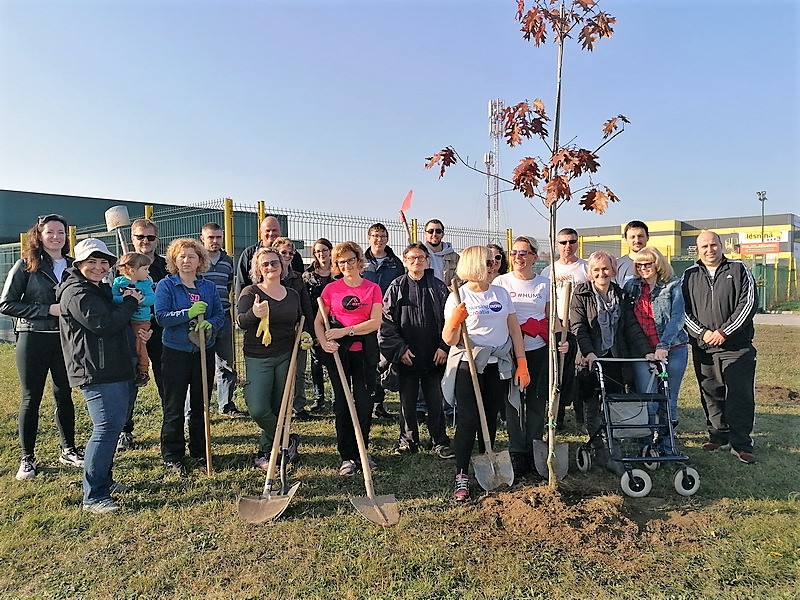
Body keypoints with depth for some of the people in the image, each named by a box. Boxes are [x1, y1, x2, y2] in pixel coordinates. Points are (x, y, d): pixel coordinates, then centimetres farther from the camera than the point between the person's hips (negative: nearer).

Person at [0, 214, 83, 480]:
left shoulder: (72, 266, 8)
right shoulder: (26, 266, -3)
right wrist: (48, 310, -16)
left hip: (66, 338, 3)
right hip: (33, 338, -3)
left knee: (64, 395, 12)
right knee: (31, 398, 4)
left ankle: (68, 450, 25)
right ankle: (27, 458, 16)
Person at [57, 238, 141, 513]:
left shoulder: (103, 290, 20)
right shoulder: (76, 292, -11)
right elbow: (104, 324, -24)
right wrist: (130, 302, -10)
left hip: (118, 370, 10)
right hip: (97, 373, -10)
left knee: (114, 426, 17)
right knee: (107, 428, -14)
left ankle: (104, 479, 31)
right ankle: (93, 497, -9)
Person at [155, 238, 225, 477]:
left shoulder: (209, 287, 7)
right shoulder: (165, 285, -3)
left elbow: (220, 316, 6)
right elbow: (161, 316, -12)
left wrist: (210, 324, -16)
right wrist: (189, 313, -23)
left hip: (204, 352, 4)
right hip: (176, 353, -3)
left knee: (201, 405, 13)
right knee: (174, 407, 3)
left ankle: (199, 451, 27)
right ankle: (172, 456, 15)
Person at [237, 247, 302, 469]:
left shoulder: (293, 295, 9)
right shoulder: (250, 292, -4)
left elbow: (299, 323, 22)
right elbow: (240, 322, -17)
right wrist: (253, 314, -38)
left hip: (285, 357, 3)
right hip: (258, 358, -3)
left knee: (278, 408, 8)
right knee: (258, 410, -12)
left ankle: (264, 452, 27)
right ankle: (288, 440, 12)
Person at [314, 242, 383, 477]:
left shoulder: (373, 288, 2)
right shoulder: (331, 288, 3)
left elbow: (375, 322, -7)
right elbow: (318, 321, 5)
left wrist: (346, 331, -14)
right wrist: (324, 342, -13)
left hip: (365, 351, 0)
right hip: (339, 351, 0)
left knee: (364, 403, 3)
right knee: (342, 403, 3)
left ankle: (361, 452, 21)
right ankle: (347, 457, 13)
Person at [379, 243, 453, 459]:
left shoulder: (438, 287, 4)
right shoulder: (396, 287, 1)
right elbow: (386, 321, -1)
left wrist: (444, 347, -4)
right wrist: (399, 348, -7)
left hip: (434, 356, 0)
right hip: (406, 356, 0)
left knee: (435, 400, 6)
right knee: (407, 401, 10)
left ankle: (440, 441, 20)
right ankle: (408, 440, 25)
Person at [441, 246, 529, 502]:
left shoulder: (501, 293, 8)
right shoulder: (458, 297, -6)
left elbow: (514, 329, 10)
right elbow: (449, 340, -9)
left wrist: (522, 364, 5)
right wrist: (453, 322, -30)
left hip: (499, 366, 4)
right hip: (468, 366, -4)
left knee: (490, 419, 12)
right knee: (468, 420, -7)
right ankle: (462, 476, 2)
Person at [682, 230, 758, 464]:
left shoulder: (739, 270, 5)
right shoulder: (690, 276, 10)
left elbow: (749, 303, -3)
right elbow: (684, 309, 7)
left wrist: (724, 332, -10)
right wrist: (702, 333, -8)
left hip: (737, 346, -2)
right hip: (703, 347, 3)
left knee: (741, 395, -3)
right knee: (711, 394, 9)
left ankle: (740, 443, 5)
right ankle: (719, 435, 23)